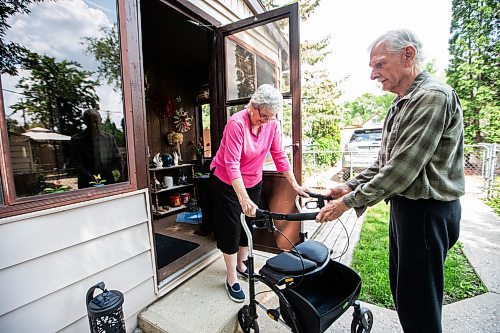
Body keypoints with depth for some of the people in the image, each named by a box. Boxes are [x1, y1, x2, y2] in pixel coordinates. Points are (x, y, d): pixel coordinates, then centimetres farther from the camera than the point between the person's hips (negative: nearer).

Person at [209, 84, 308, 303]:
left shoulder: (272, 124, -11)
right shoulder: (236, 123, -28)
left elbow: (280, 156, -6)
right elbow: (232, 164, -33)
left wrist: (295, 185, -8)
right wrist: (244, 199, -40)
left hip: (253, 182, 6)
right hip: (226, 182, -5)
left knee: (249, 224, 16)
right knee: (231, 228, 2)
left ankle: (241, 264, 39)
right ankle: (231, 278, 21)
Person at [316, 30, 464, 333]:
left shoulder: (433, 96, -18)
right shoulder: (401, 106, 13)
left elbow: (401, 170, -25)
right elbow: (383, 163, 14)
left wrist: (348, 202, -19)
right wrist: (350, 187, 3)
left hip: (427, 211, -9)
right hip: (405, 205, 9)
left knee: (418, 302, 7)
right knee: (401, 288, 23)